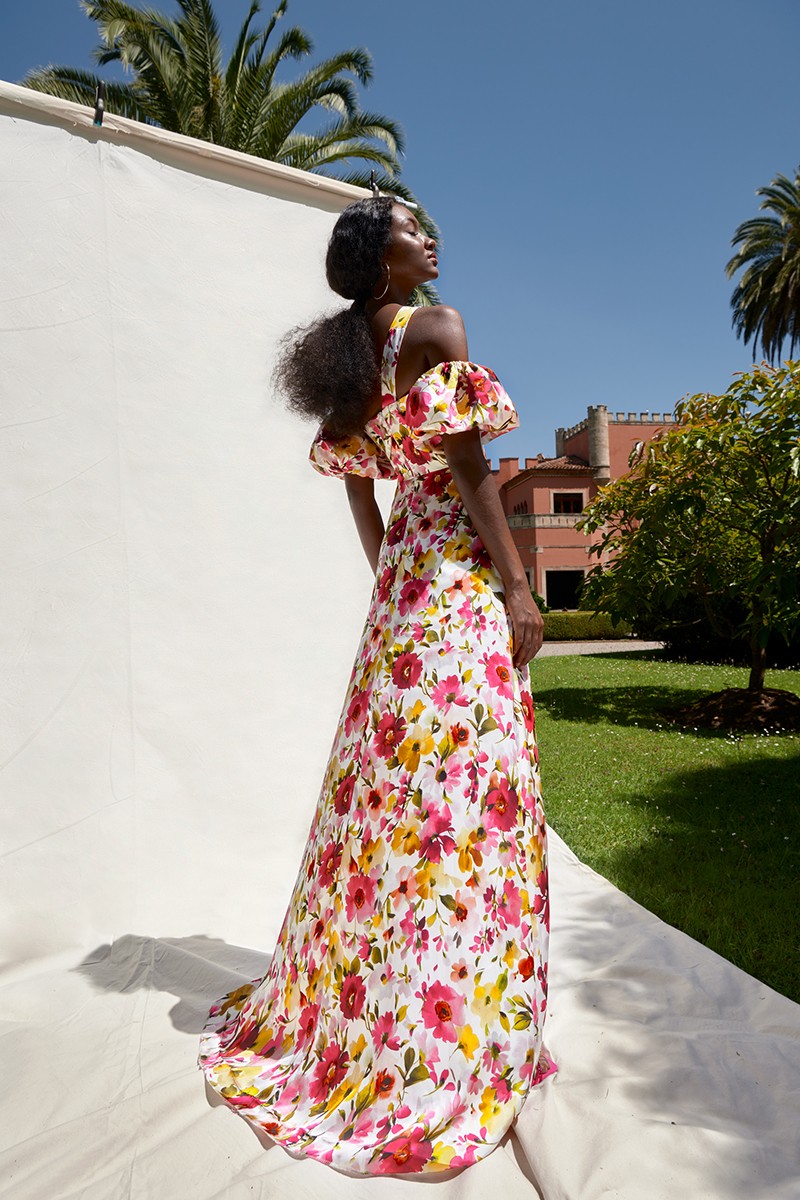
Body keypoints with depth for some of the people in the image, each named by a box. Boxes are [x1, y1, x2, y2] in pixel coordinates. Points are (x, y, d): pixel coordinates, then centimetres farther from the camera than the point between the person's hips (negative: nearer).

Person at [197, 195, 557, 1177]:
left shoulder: (347, 354, 18)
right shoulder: (436, 327, -5)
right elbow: (469, 467, -13)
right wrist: (518, 586, -11)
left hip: (402, 583, 8)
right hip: (459, 575, -8)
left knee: (393, 773, 14)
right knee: (465, 778, -4)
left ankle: (338, 1005, 29)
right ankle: (453, 1029, 7)